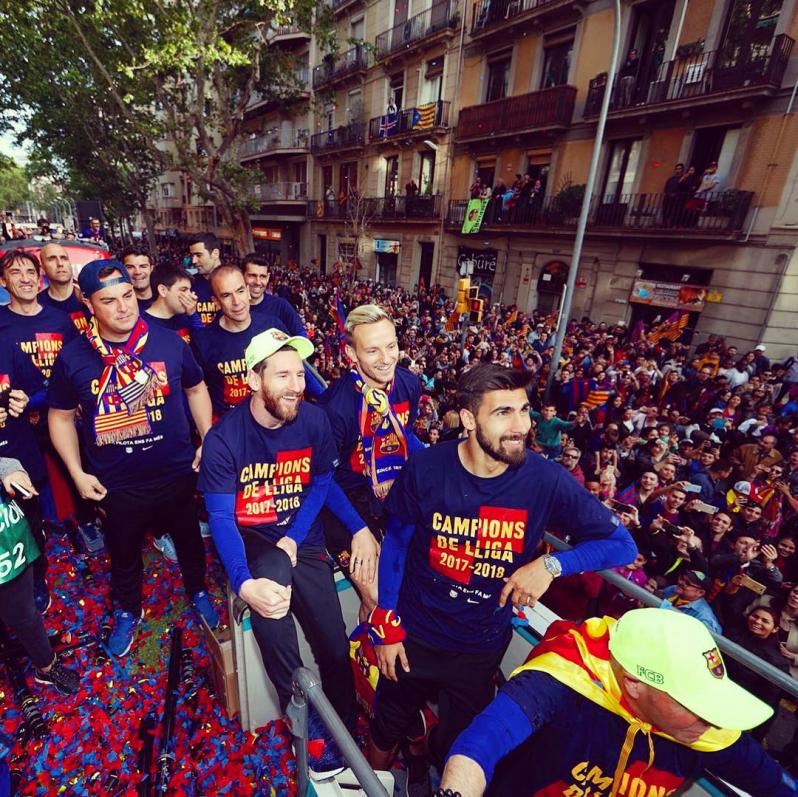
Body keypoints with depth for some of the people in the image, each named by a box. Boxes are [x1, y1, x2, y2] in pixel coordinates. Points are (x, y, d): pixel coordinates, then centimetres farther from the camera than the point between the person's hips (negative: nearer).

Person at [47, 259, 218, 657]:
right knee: (123, 553, 24)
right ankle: (128, 611, 52)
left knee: (188, 539, 22)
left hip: (176, 472, 0)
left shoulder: (169, 342, -10)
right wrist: (77, 472, -3)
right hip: (115, 485, 1)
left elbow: (196, 389, 3)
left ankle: (198, 591, 51)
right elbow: (61, 416, 2)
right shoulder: (72, 357, -9)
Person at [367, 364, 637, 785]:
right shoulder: (425, 468, -22)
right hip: (413, 634, 1)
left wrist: (551, 564, -26)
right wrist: (387, 626, -4)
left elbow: (621, 543, -11)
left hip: (482, 647, 0)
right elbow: (395, 546, -8)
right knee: (387, 729, 27)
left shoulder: (545, 479, -21)